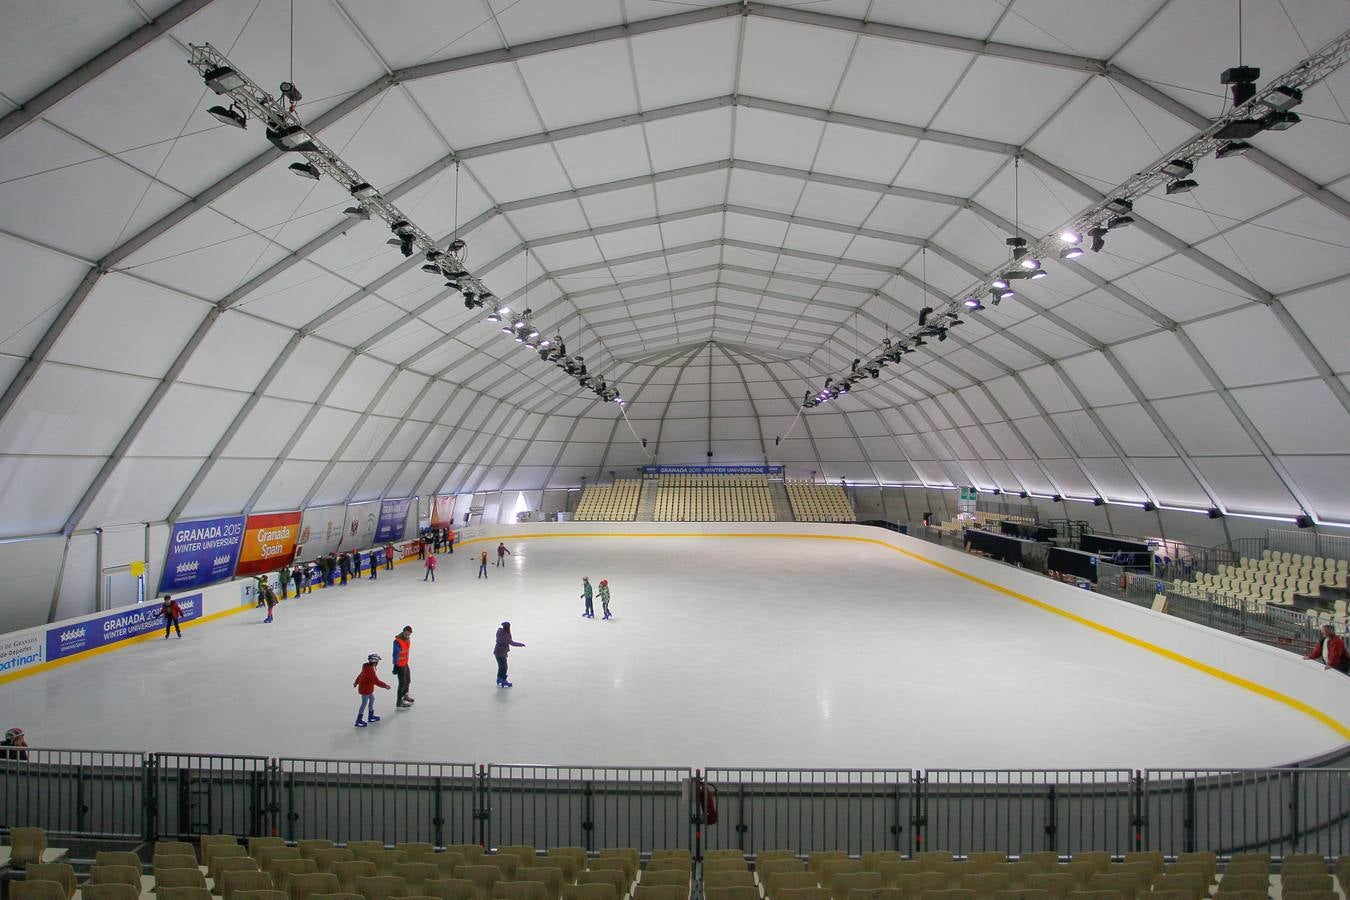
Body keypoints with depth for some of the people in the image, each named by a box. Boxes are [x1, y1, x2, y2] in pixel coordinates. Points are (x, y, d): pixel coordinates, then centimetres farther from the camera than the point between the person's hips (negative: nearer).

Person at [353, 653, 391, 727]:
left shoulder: (367, 668, 2)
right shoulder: (371, 670, -28)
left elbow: (360, 675, 19)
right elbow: (376, 681, -28)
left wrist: (356, 682, 36)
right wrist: (385, 686, -21)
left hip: (368, 688, 10)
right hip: (365, 689, -10)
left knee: (372, 699, 20)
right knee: (364, 703, -2)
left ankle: (371, 716, 31)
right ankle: (358, 721, 6)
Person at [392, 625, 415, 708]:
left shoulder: (408, 639, 2)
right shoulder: (397, 641, -25)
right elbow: (395, 654, -24)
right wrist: (395, 666, -23)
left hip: (405, 664, 9)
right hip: (399, 665, -9)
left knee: (408, 680, 24)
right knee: (402, 683, -1)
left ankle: (405, 696, 46)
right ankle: (399, 703, 11)